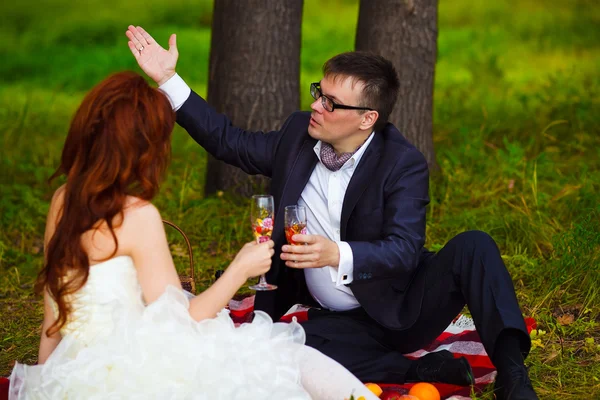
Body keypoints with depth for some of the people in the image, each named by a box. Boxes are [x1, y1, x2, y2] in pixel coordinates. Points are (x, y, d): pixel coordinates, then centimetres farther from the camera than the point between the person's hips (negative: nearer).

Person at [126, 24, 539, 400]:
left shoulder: (404, 164, -15)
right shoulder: (299, 135, -1)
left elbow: (404, 249, -26)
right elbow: (229, 141, 11)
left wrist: (337, 255, -45)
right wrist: (167, 78, 6)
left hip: (402, 307, -3)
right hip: (338, 322, 3)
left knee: (473, 246, -30)